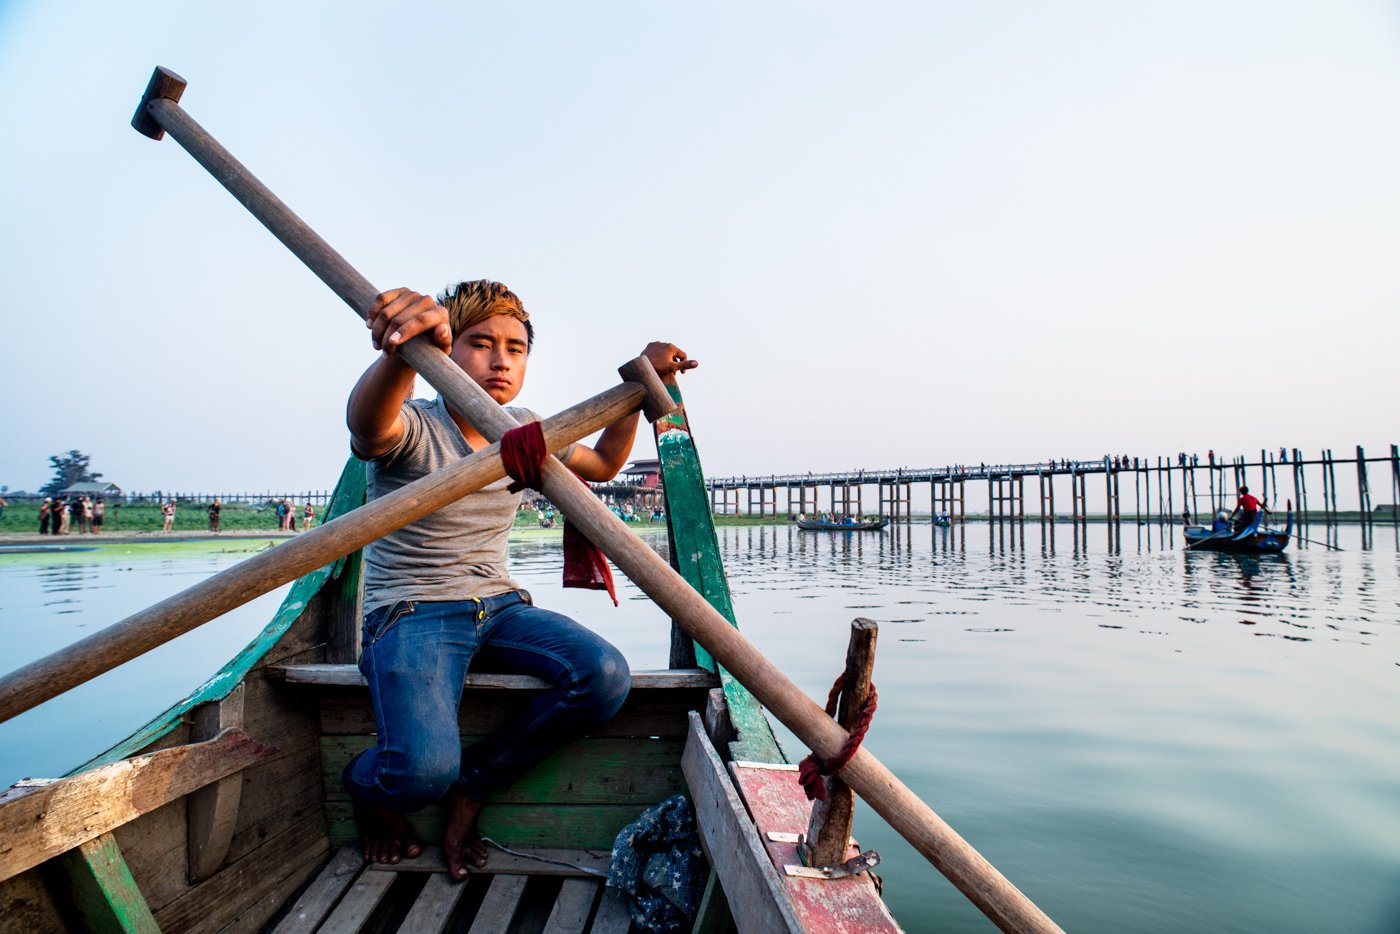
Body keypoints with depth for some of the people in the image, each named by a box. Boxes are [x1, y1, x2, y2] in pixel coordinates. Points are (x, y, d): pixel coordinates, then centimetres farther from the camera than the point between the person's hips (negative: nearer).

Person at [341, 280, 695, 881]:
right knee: (423, 771, -30)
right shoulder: (411, 428, -12)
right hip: (410, 614, -5)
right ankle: (366, 786, 12)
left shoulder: (525, 430, 8)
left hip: (500, 607, 5)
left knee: (605, 676, -23)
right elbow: (367, 423, -38)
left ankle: (472, 786, 1)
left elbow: (602, 465, 22)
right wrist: (403, 354, -62)